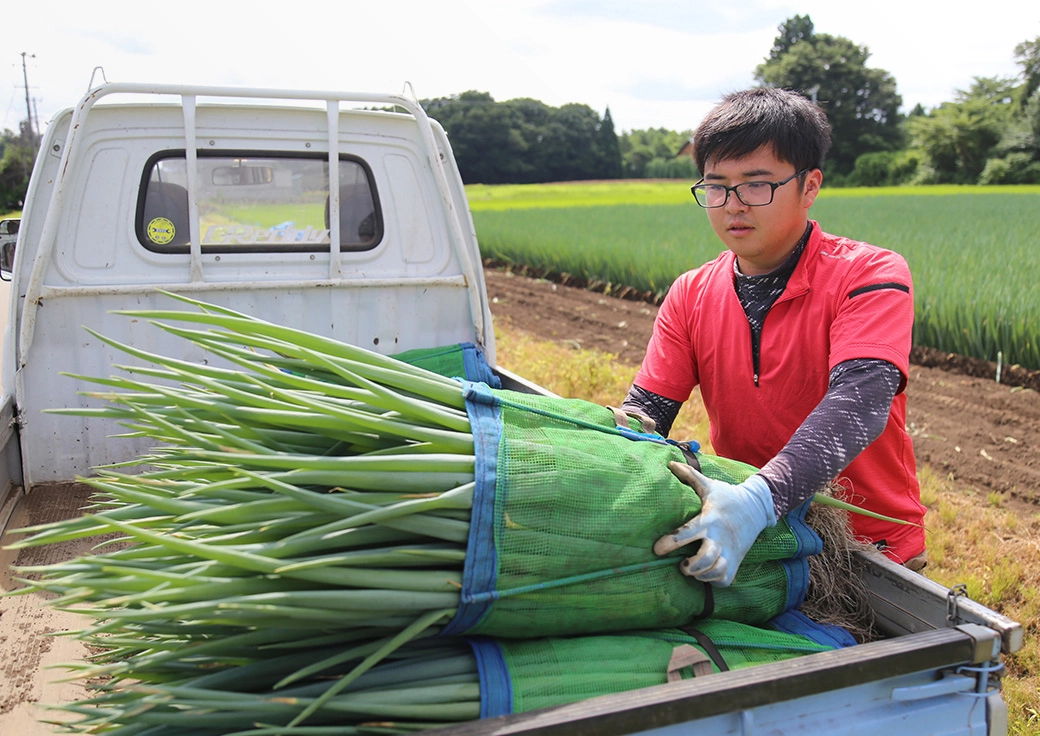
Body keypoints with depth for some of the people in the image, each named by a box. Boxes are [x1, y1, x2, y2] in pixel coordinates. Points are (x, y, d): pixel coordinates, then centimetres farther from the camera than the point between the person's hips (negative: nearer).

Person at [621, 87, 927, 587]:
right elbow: (645, 409, -1)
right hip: (747, 544, 4)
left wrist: (759, 501, -43)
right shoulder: (690, 296, 4)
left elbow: (860, 401, -28)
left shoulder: (870, 276, -12)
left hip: (870, 547, -3)